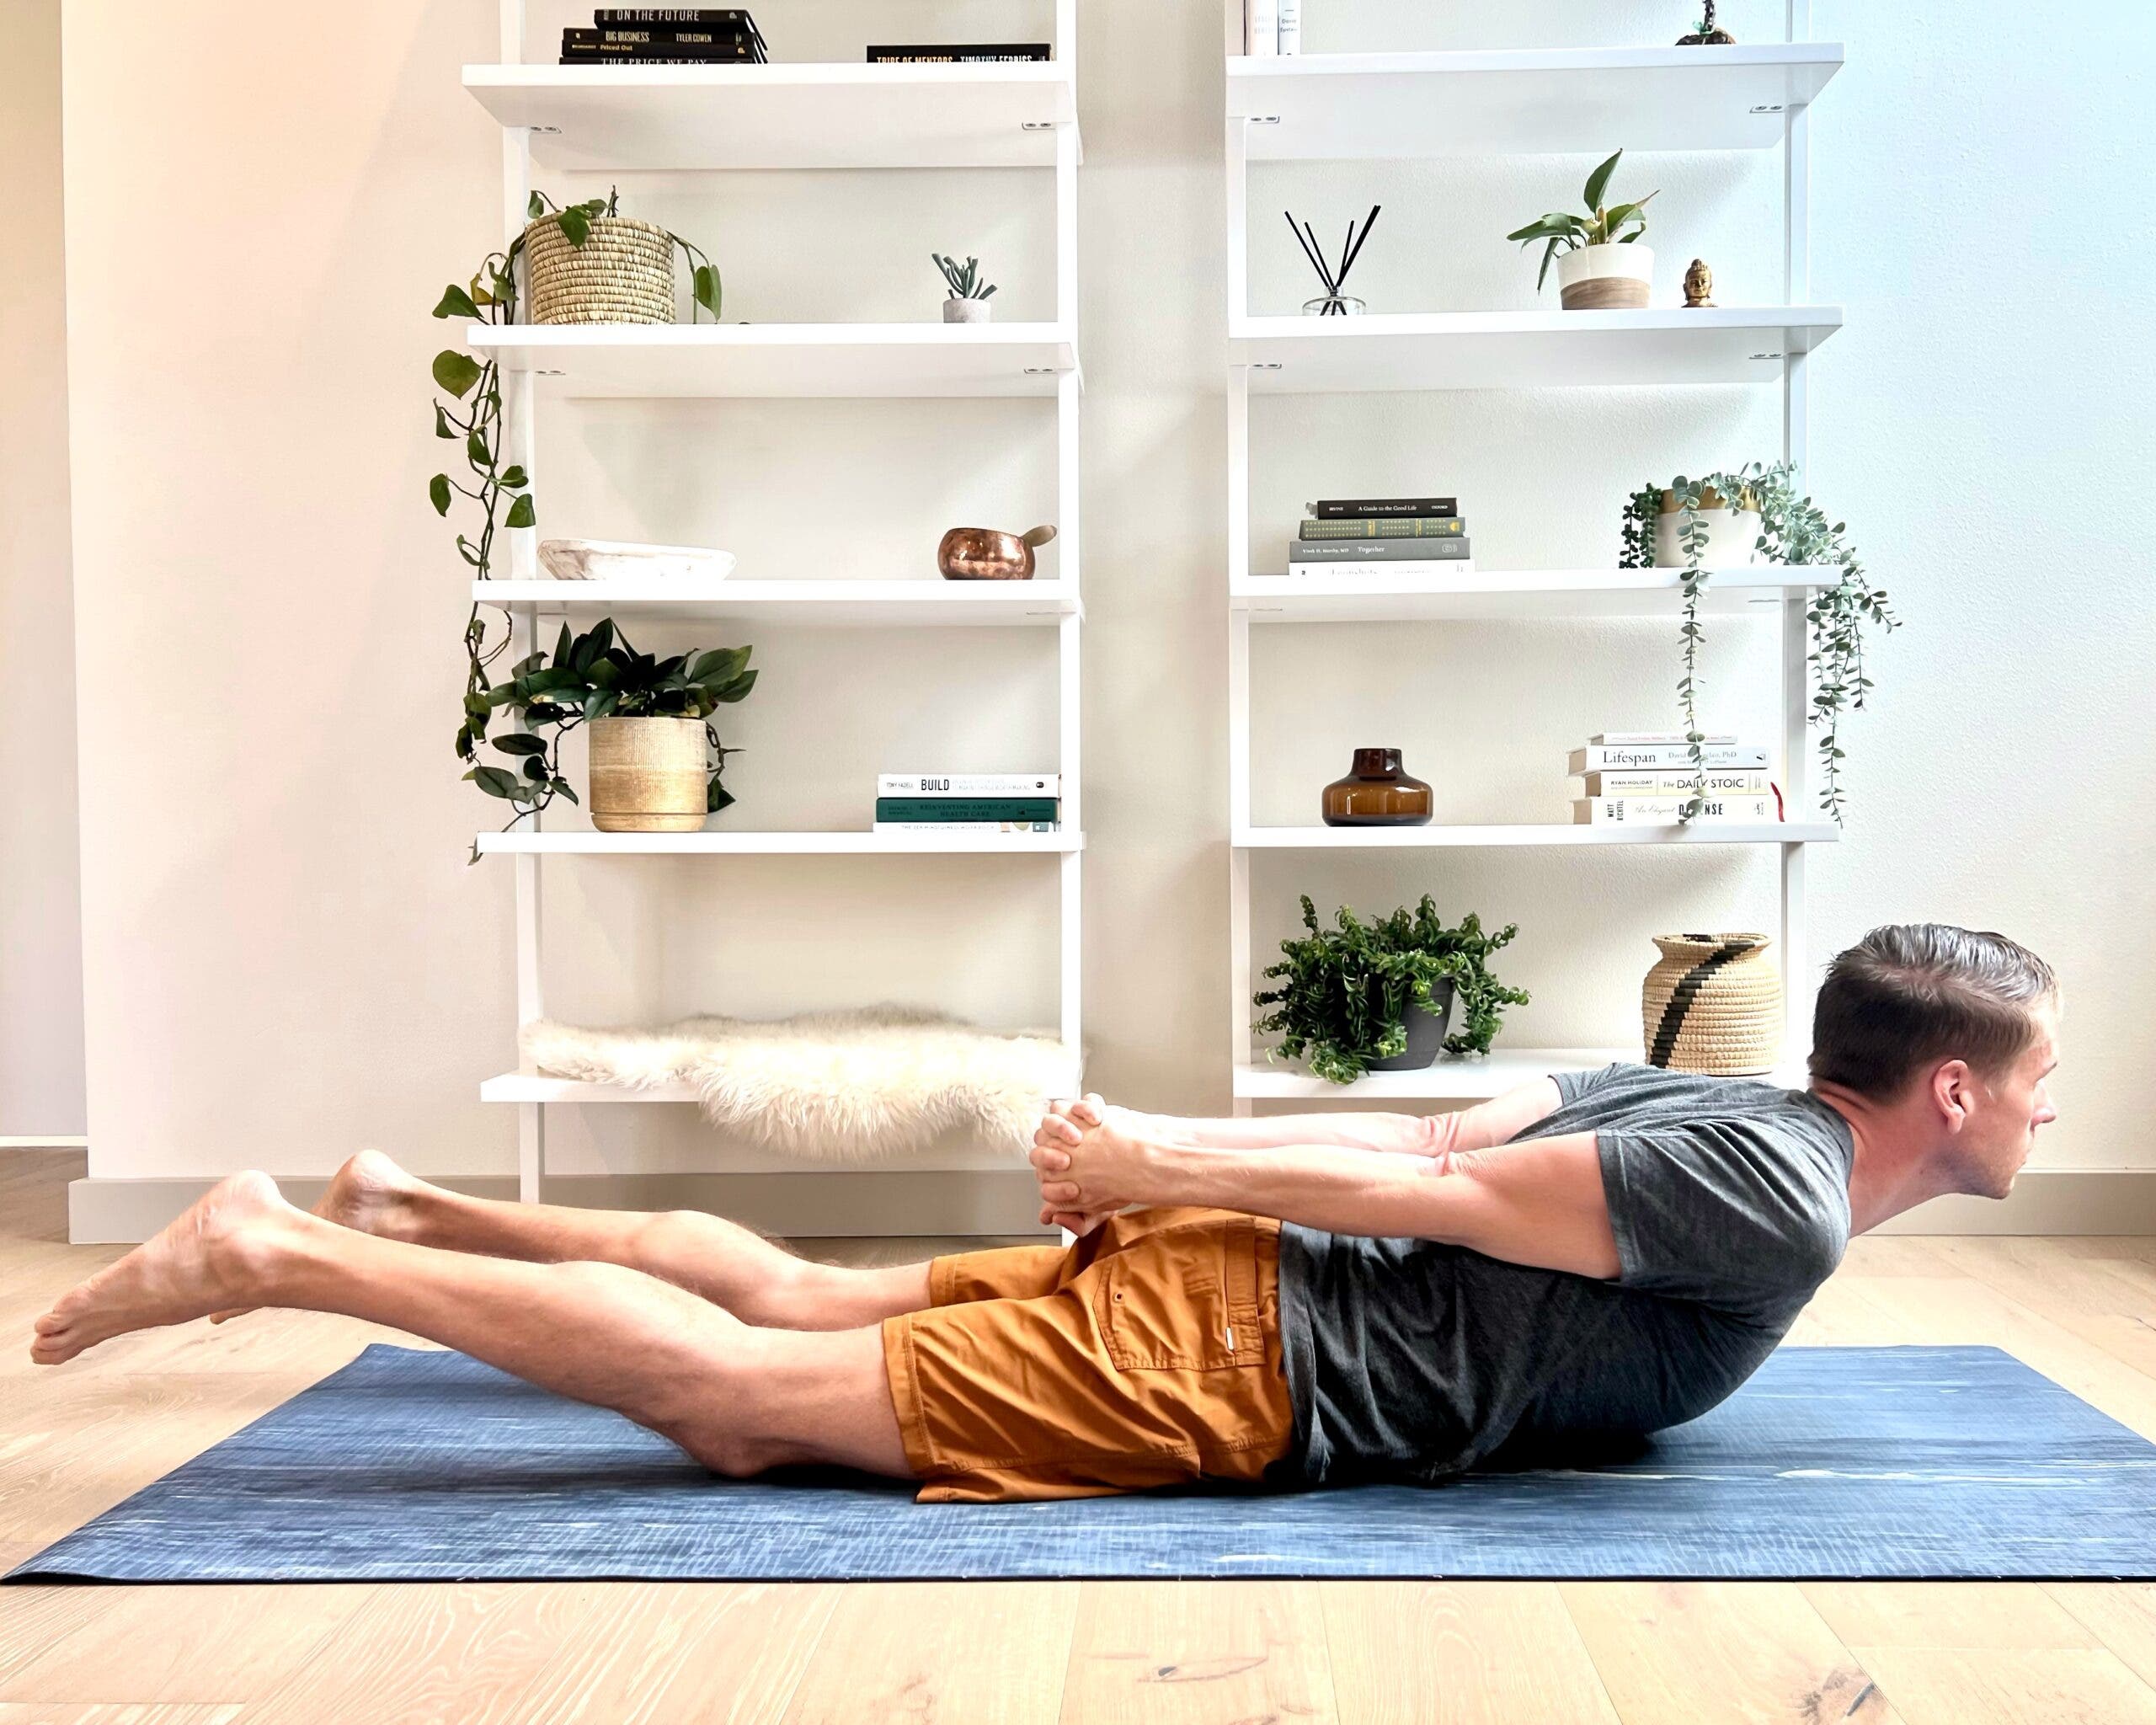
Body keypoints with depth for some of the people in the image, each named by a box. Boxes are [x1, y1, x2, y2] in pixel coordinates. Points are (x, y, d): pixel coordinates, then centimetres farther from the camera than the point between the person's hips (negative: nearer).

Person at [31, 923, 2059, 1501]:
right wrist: (1160, 1167, -12)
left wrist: (1172, 1139, 15)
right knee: (735, 1400, -8)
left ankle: (414, 1206, 25)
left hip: (1222, 1263, 9)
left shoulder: (1696, 1091, 18)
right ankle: (274, 1250, -4)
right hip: (1224, 1363, -9)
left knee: (804, 1300, 16)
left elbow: (1436, 1131, 17)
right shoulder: (1783, 1199, -13)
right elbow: (1449, 1194, -17)